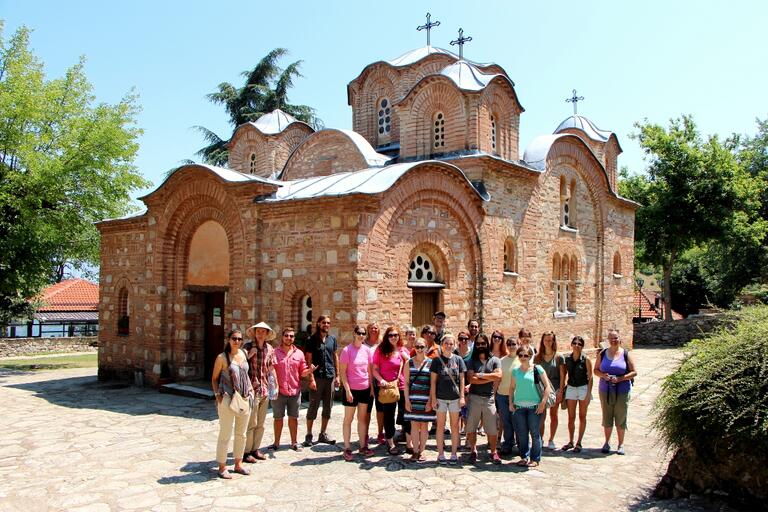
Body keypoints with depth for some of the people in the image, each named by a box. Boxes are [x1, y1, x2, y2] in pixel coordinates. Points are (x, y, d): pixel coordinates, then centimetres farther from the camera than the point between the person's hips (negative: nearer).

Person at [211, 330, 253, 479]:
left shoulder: (244, 354, 8)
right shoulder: (222, 357, -7)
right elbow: (214, 378, -1)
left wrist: (250, 389, 11)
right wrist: (218, 394, -12)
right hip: (228, 399, -6)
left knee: (241, 434, 14)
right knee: (225, 435, 1)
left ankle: (238, 464, 27)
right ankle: (222, 467, 12)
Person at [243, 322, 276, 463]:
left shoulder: (270, 349, 8)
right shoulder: (248, 347, -6)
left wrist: (276, 385, 14)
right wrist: (249, 355, -22)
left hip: (265, 390, 6)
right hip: (252, 390, -6)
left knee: (261, 424, 13)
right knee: (251, 423, -3)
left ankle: (255, 449, 25)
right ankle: (246, 452, 9)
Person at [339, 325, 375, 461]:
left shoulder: (367, 350, 2)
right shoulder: (347, 350, -11)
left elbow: (369, 370, 10)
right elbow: (342, 372, -11)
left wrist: (371, 388, 8)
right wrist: (347, 390, -15)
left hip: (365, 389, 5)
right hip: (351, 389, -5)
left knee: (362, 418, 14)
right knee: (348, 419, 5)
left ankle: (363, 446, 23)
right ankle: (347, 449, 11)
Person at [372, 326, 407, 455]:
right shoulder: (381, 350, -4)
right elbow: (374, 369, -3)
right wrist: (380, 380, -18)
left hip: (402, 387, 2)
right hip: (386, 387, -2)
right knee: (389, 416, 8)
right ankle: (391, 444, 21)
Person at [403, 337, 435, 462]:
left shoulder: (431, 363, 2)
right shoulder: (409, 362, 7)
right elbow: (406, 383, 6)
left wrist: (430, 401, -6)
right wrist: (407, 400, -1)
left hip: (426, 399, -1)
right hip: (413, 398, 1)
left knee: (424, 425, 5)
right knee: (414, 425, 2)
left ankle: (422, 452, 14)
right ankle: (415, 451, 11)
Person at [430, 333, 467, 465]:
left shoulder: (458, 360, 3)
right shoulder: (437, 360, -1)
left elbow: (461, 379, 5)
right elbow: (433, 381, 0)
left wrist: (462, 396, -1)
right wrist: (433, 398, -4)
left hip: (455, 397, 1)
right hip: (440, 397, -1)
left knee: (455, 426, 7)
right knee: (440, 426, 5)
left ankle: (454, 454, 16)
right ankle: (441, 454, 14)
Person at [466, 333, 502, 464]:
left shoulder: (495, 360, 6)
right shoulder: (472, 361, 5)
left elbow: (498, 376, -11)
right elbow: (471, 379, -9)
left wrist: (480, 375, -9)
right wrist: (490, 378, -9)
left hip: (489, 398, 0)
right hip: (474, 397, 0)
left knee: (492, 428, 4)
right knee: (471, 427, 5)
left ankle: (493, 453, 18)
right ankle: (473, 451, 18)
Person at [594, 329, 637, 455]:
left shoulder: (626, 354, -1)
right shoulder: (602, 354, 6)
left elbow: (634, 372, -2)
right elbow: (596, 370, 9)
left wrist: (620, 378, -15)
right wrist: (603, 375, -11)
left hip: (622, 391, -2)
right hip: (605, 390, 2)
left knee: (621, 418, 4)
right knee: (607, 417, 8)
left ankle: (621, 445, 16)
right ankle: (607, 442, 22)